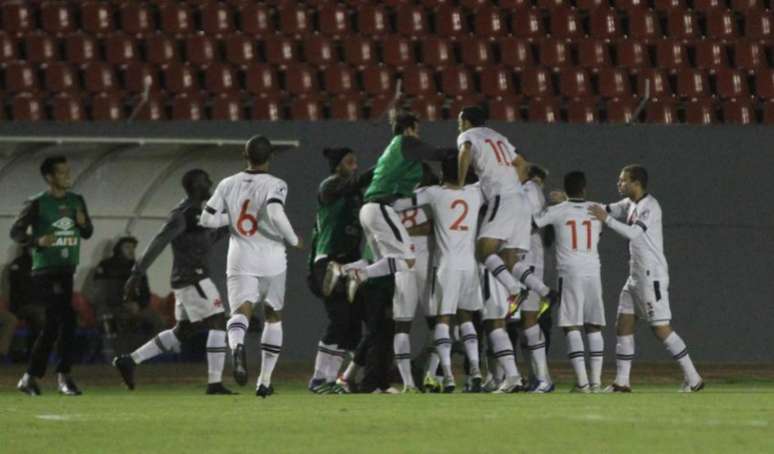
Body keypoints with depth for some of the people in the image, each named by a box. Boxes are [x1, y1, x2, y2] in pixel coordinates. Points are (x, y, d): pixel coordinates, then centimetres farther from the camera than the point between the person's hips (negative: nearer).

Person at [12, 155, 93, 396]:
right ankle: (64, 376, -14)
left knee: (53, 324, 10)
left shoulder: (76, 201, 11)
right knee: (66, 318, -18)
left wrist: (83, 223, -5)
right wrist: (38, 241, -22)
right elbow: (16, 231, -4)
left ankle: (30, 378, 20)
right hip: (45, 271, -7)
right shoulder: (38, 203, -6)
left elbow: (88, 233, 18)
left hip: (66, 271, 7)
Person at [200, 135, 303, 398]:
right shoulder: (275, 185, -7)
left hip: (240, 260, 1)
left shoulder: (228, 185, 4)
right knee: (273, 316, 17)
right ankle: (264, 381, 19)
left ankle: (237, 345, -48)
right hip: (271, 259, -1)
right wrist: (293, 240, -11)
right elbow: (276, 214, -25)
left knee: (241, 310, -10)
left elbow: (207, 219, 3)